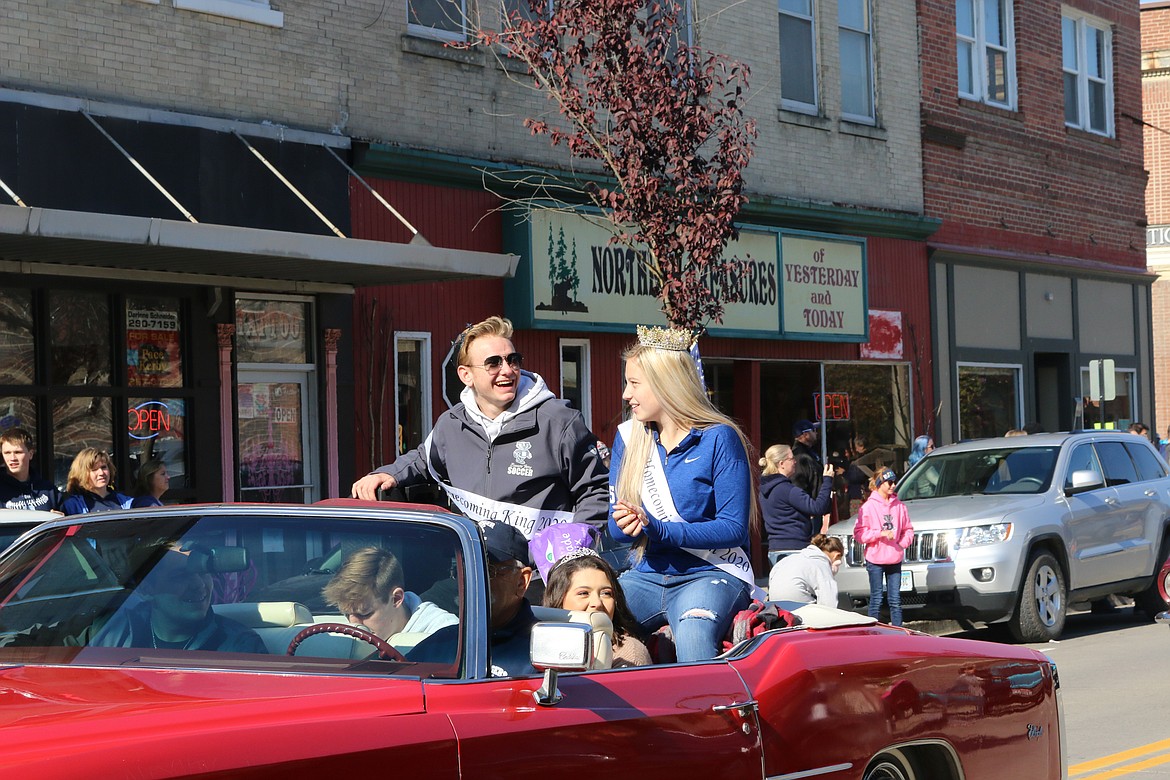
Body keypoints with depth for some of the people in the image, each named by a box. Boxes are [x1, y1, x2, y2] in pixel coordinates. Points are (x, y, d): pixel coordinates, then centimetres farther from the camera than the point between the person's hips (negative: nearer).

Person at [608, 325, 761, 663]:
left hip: (712, 573, -5)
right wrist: (624, 524, -13)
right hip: (648, 574, 5)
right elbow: (615, 526, 13)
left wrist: (656, 529, -19)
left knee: (692, 631, -38)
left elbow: (734, 528, -10)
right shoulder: (629, 437, 11)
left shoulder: (718, 438, -5)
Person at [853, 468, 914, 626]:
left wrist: (902, 543, -4)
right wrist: (880, 533, -16)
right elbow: (859, 533, -8)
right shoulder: (869, 506, -4)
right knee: (876, 599, 0)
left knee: (895, 599, 7)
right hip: (875, 559, -4)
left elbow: (908, 530, 14)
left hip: (895, 559, 4)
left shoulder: (899, 506, 8)